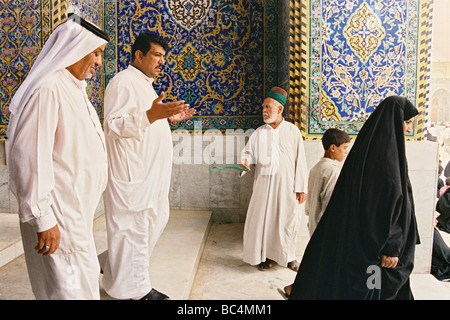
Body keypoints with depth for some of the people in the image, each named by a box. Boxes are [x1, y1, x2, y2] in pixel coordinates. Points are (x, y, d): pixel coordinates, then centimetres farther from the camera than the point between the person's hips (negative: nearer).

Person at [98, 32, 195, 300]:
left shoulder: (145, 84, 21)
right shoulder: (123, 82, -11)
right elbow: (113, 125, -22)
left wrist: (171, 117, 18)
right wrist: (151, 115, -32)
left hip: (152, 171, 11)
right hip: (133, 173, -10)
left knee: (156, 219, 17)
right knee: (133, 227, -1)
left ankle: (110, 263, 32)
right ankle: (135, 289, 14)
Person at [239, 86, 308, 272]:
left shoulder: (292, 131, 1)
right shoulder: (259, 133, 5)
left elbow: (300, 160, 0)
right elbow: (249, 152, 8)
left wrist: (301, 187, -3)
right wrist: (245, 160, -18)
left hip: (286, 184, -1)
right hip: (264, 183, 1)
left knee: (287, 219, 6)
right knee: (263, 218, 2)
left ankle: (288, 256, 24)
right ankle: (266, 255, 19)